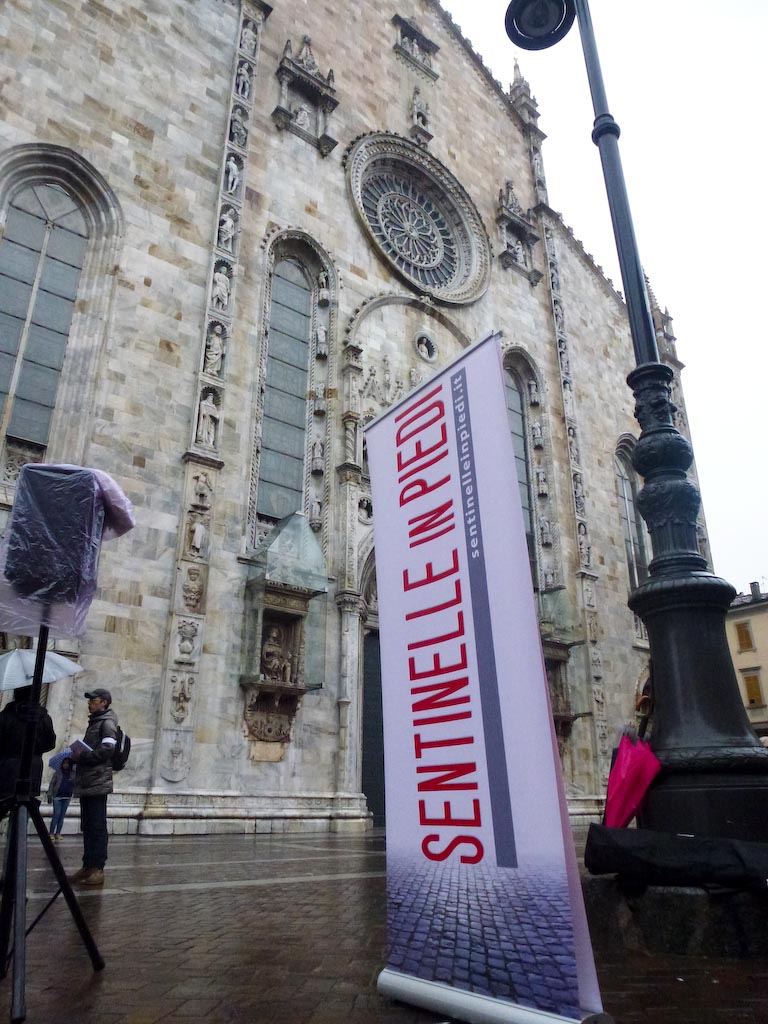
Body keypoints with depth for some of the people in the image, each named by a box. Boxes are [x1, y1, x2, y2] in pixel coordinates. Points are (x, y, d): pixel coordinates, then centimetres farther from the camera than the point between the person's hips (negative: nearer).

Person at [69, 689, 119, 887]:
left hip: (98, 783, -9)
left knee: (97, 826, -7)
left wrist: (81, 756, -14)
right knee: (87, 826, 12)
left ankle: (97, 869, -5)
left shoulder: (107, 723, -7)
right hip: (86, 783, 9)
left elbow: (106, 750, -20)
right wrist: (76, 757, 10)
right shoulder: (94, 723, 22)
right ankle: (88, 866, 18)